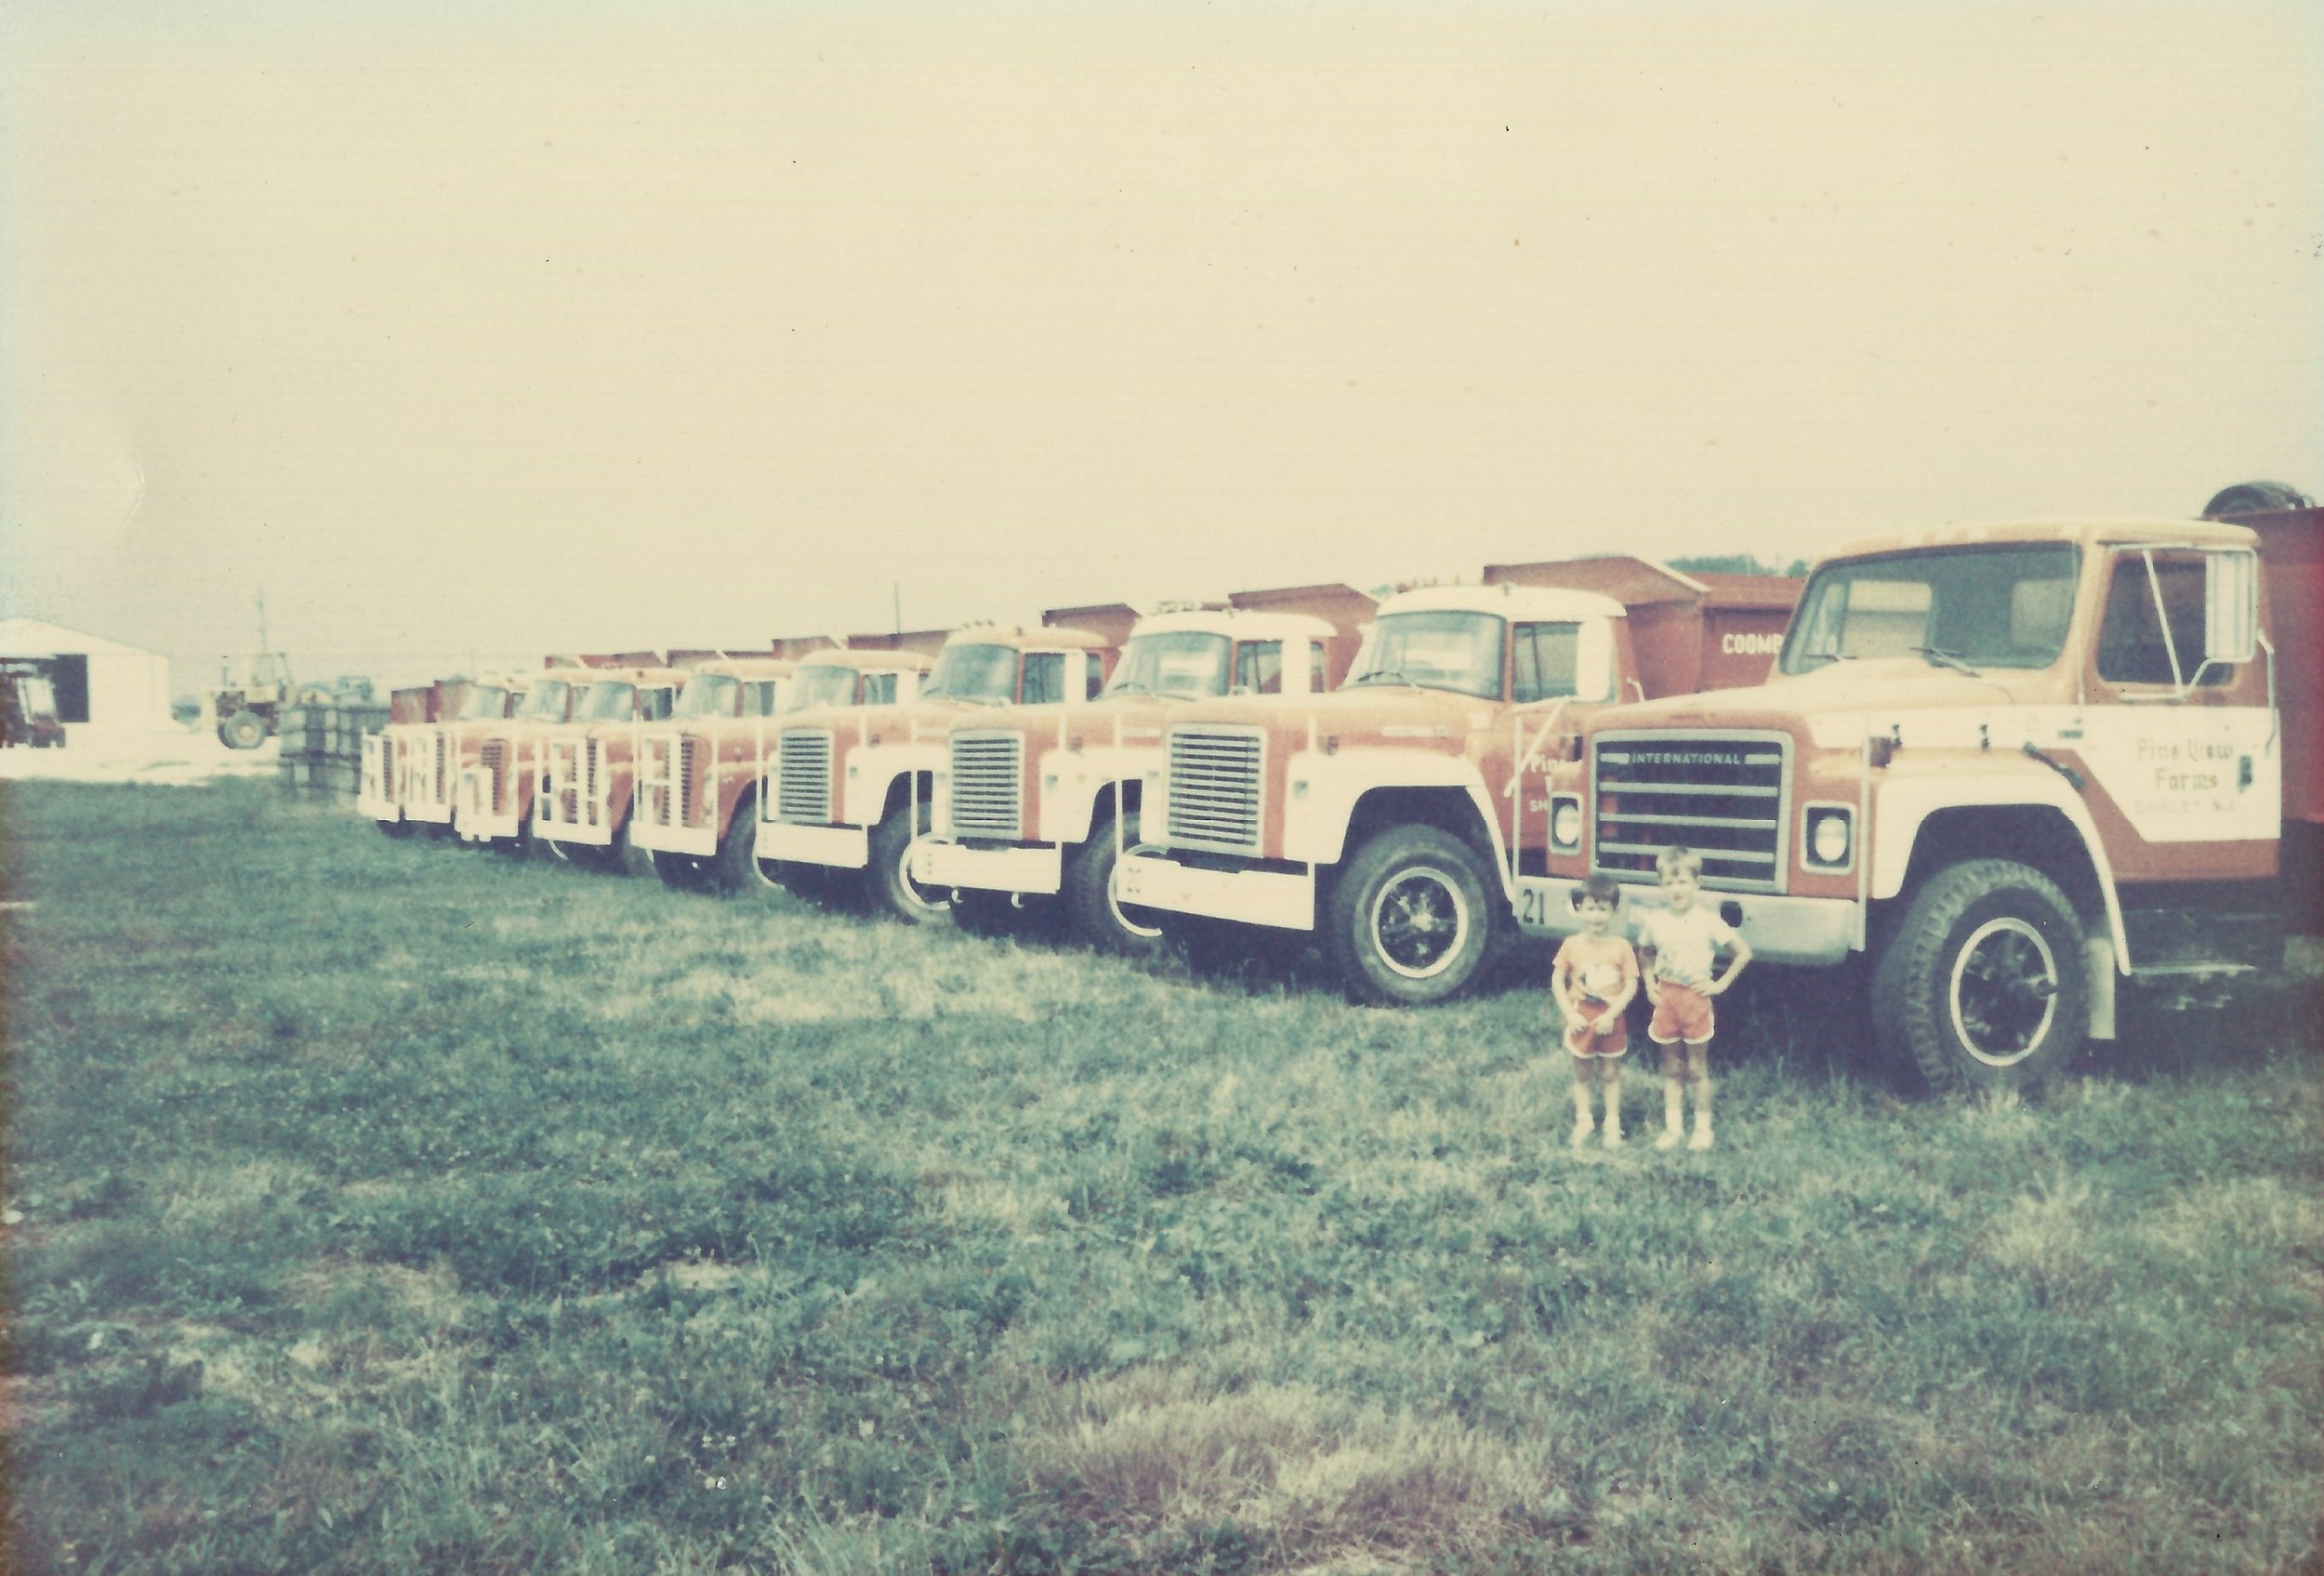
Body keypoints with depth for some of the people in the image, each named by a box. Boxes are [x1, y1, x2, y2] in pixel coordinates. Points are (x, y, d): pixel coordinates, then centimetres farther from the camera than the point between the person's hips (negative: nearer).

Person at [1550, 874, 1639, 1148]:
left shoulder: (1621, 946, -10)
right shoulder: (1572, 945, -8)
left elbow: (1631, 985, -9)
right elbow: (1557, 980, -2)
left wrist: (1611, 1015, -17)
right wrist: (1569, 1013, -11)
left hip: (1611, 1020, -1)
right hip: (1582, 1019, 1)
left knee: (1611, 1074, 12)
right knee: (1582, 1074, 13)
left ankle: (1613, 1125, 23)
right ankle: (1582, 1123, 25)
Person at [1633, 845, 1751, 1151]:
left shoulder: (1708, 922, -12)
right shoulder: (1654, 922, -2)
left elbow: (1743, 952, -5)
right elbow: (1645, 954, 17)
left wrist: (1721, 984, -6)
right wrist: (1649, 984, 5)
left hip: (1696, 998, -3)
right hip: (1666, 997, 3)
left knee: (1697, 1069, 7)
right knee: (1672, 1069, 12)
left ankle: (1703, 1128, 18)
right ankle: (1673, 1127, 19)